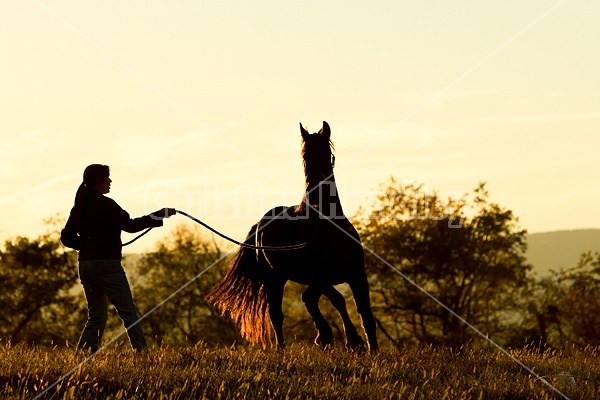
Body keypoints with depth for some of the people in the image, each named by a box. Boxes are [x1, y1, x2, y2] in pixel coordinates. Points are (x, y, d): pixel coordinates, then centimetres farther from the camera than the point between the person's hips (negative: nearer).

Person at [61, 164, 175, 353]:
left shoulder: (79, 206, 12)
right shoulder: (105, 204, -10)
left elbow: (66, 237, 14)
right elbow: (130, 225, -14)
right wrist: (158, 216, -8)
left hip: (85, 265, 7)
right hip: (107, 263, -7)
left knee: (96, 316, 14)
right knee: (128, 312, -6)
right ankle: (142, 352, -12)